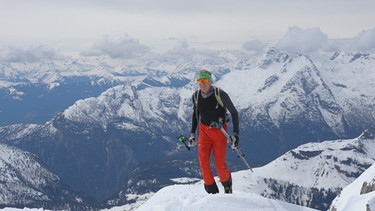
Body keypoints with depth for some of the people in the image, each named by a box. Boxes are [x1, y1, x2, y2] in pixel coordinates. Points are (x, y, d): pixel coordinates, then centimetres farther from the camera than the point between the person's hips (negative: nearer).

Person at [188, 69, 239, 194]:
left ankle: (227, 184, 27)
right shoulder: (196, 96, -3)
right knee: (203, 161, -11)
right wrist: (192, 134, 11)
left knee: (220, 164, -5)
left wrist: (235, 134, -13)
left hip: (219, 131, -3)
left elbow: (234, 112, -8)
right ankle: (212, 191, 4)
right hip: (204, 130, 3)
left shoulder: (220, 94, -17)